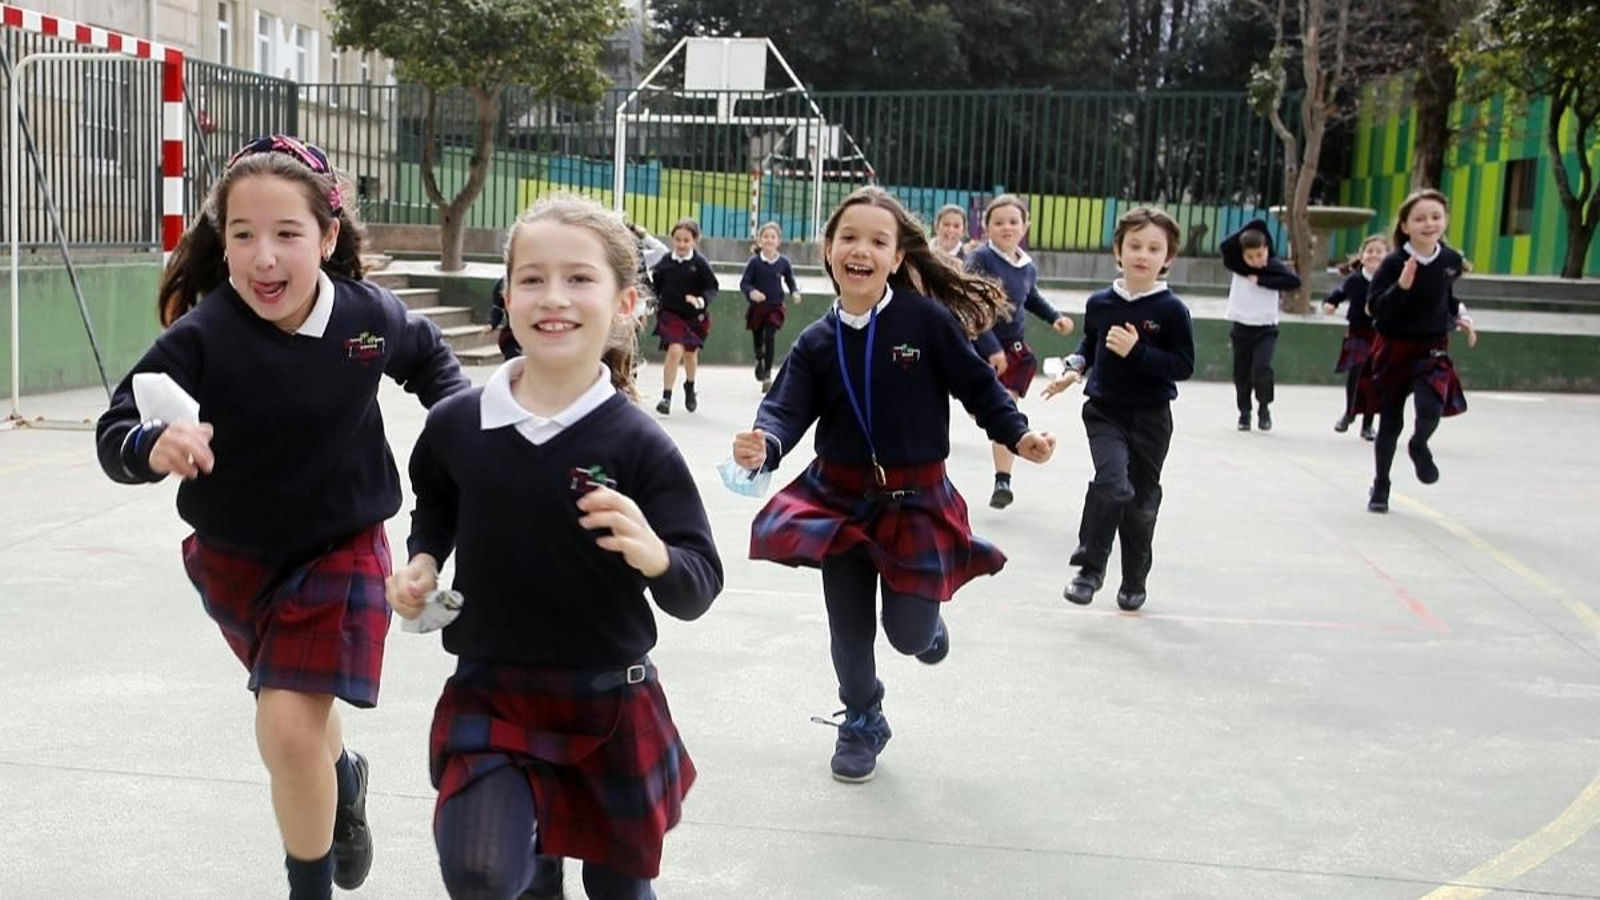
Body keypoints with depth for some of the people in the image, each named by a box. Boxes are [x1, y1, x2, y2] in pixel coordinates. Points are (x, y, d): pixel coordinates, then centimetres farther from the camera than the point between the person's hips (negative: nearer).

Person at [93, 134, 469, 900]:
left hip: (340, 550, -2)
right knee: (297, 707, 25)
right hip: (233, 555, 2)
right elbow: (115, 431, -29)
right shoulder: (202, 336, -25)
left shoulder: (370, 316, -17)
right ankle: (344, 777, 60)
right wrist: (154, 445, -49)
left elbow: (430, 359, 6)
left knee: (288, 727, -14)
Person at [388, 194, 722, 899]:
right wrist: (421, 563, -1)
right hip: (490, 692, 1)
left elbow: (699, 589, -15)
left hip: (610, 703, -1)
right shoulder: (457, 425, -5)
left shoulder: (638, 445, -14)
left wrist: (655, 556, -35)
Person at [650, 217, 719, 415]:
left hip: (694, 316, 1)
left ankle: (690, 387, 49)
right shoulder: (666, 261, -8)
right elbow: (656, 284, 5)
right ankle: (666, 396, -11)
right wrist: (653, 298, -6)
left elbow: (712, 288, -11)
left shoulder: (700, 263, -13)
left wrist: (702, 300, -27)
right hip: (670, 313, -1)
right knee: (675, 350, -19)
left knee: (690, 354, 20)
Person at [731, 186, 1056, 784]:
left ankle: (927, 619, 37)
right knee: (849, 625, 10)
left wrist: (1018, 434, -15)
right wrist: (762, 447, -31)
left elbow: (977, 385, -4)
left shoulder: (927, 320, -13)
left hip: (915, 500, -2)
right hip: (839, 496, 2)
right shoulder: (817, 342, -4)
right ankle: (862, 723, 34)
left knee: (909, 633, -1)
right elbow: (787, 410, -11)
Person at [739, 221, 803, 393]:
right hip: (757, 307, 1)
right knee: (757, 340, 13)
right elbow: (744, 283, -8)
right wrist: (751, 292, -28)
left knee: (769, 338, -15)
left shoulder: (783, 262, -4)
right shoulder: (754, 262, -8)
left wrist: (794, 292, -9)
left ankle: (767, 374, -9)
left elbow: (790, 280, 10)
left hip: (775, 308, -1)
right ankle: (760, 361, 45)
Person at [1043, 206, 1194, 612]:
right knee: (1112, 483, -22)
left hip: (1150, 418, 0)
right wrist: (1073, 370, 2)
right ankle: (1090, 567, -8)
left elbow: (1184, 366, -12)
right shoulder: (1100, 303, -1)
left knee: (1142, 500, 11)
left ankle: (1135, 580, 29)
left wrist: (1136, 351, -21)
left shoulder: (1171, 310, -9)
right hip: (1104, 411, 0)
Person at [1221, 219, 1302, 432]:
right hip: (1241, 326, 2)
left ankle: (1264, 408, 8)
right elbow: (1226, 246, -20)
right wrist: (1251, 229, -19)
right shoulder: (1237, 265, -5)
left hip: (1266, 329, -2)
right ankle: (1244, 412, 24)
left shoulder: (1274, 266, -8)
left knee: (1262, 369, -15)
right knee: (1242, 372, 8)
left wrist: (1261, 280, -21)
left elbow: (1294, 281, -23)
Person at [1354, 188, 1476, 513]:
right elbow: (1375, 308, -18)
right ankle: (1380, 487, 27)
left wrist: (1458, 318, 8)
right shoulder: (1394, 262, -15)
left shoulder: (1451, 261, -2)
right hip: (1394, 348, -2)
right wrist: (1402, 285, -30)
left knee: (1431, 408, -23)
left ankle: (1419, 445, 14)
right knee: (1390, 423, 8)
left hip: (1433, 348, 2)